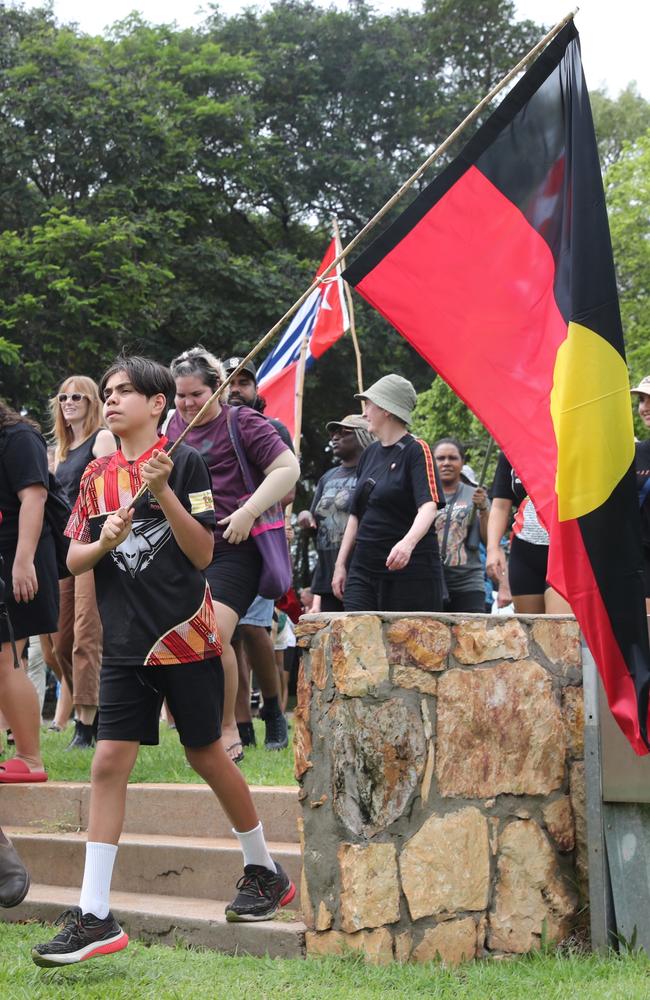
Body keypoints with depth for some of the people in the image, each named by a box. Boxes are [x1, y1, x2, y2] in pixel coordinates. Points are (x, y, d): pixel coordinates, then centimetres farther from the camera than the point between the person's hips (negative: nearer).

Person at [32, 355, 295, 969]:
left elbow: (202, 554, -8)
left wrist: (163, 493, -19)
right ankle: (94, 917, -7)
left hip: (184, 636, -4)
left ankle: (265, 872, 28)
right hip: (125, 643, 4)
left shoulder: (184, 463, -4)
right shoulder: (96, 475, 10)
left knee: (207, 755, 7)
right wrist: (103, 541, -12)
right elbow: (74, 561, 10)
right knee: (108, 764, -5)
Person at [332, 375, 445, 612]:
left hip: (411, 570, -6)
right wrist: (340, 564, 15)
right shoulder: (370, 454, 17)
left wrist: (408, 543, -38)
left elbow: (428, 506, -20)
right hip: (364, 568, 6)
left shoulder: (416, 450, -6)